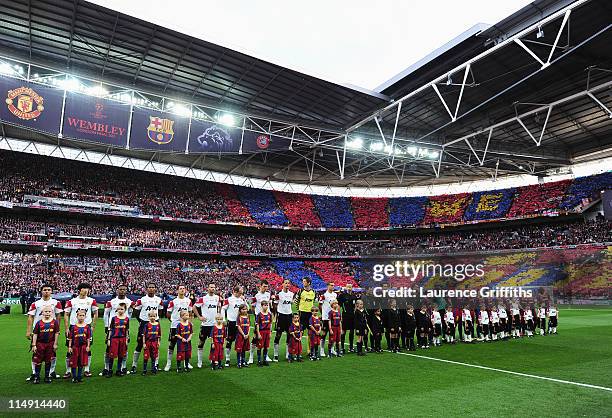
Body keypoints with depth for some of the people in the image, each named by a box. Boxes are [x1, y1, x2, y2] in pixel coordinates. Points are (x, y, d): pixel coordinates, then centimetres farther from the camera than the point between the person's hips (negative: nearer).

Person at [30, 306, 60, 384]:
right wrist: (34, 345, -4)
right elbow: (35, 334, -1)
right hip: (40, 343, 0)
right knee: (38, 361, 4)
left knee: (48, 361, 9)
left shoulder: (55, 322, -3)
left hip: (50, 344, 0)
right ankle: (36, 377, 16)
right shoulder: (39, 323, -3)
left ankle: (47, 376, 20)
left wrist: (55, 344, -2)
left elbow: (56, 333, -1)